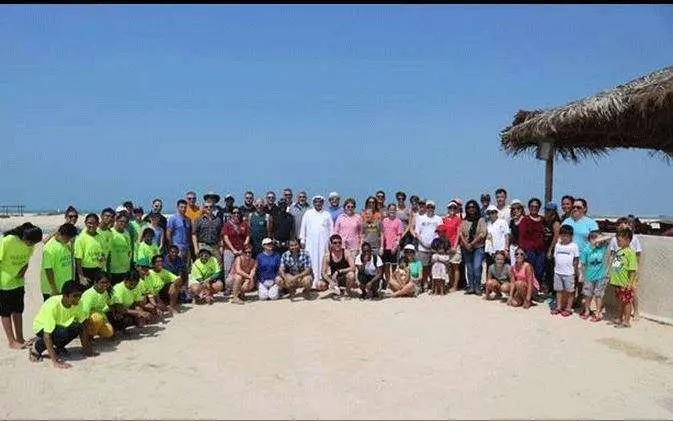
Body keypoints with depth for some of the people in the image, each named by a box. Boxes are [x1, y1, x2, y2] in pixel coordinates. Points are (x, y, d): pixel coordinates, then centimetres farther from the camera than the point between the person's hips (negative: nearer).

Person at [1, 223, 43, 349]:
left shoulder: (30, 244, -8)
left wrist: (24, 270, -9)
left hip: (18, 282, 5)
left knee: (18, 311, 12)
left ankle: (19, 339, 22)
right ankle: (11, 341, 12)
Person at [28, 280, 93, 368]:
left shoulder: (76, 303, -20)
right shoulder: (52, 306, -36)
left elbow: (83, 325, -9)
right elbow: (47, 335, -37)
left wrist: (86, 348, -14)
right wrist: (55, 361, -42)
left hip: (61, 325, 5)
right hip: (42, 327, -5)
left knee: (78, 327, -26)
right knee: (63, 333, -35)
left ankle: (58, 347, 2)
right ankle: (37, 348, -9)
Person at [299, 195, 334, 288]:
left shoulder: (327, 214, 13)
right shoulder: (308, 213, 11)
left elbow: (331, 228, 12)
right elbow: (303, 227, 10)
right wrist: (302, 240, 4)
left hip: (323, 242, 1)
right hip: (310, 242, 0)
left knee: (322, 261, -4)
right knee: (312, 261, -7)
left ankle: (320, 281, -2)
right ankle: (312, 281, -7)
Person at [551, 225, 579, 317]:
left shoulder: (573, 246, -5)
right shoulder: (558, 245, 7)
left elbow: (576, 259, -3)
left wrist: (574, 270, -7)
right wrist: (556, 267, 4)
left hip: (569, 273, -4)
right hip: (558, 272, 4)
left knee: (569, 291, 4)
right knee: (559, 290, 11)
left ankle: (568, 308, 11)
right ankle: (558, 307, 19)